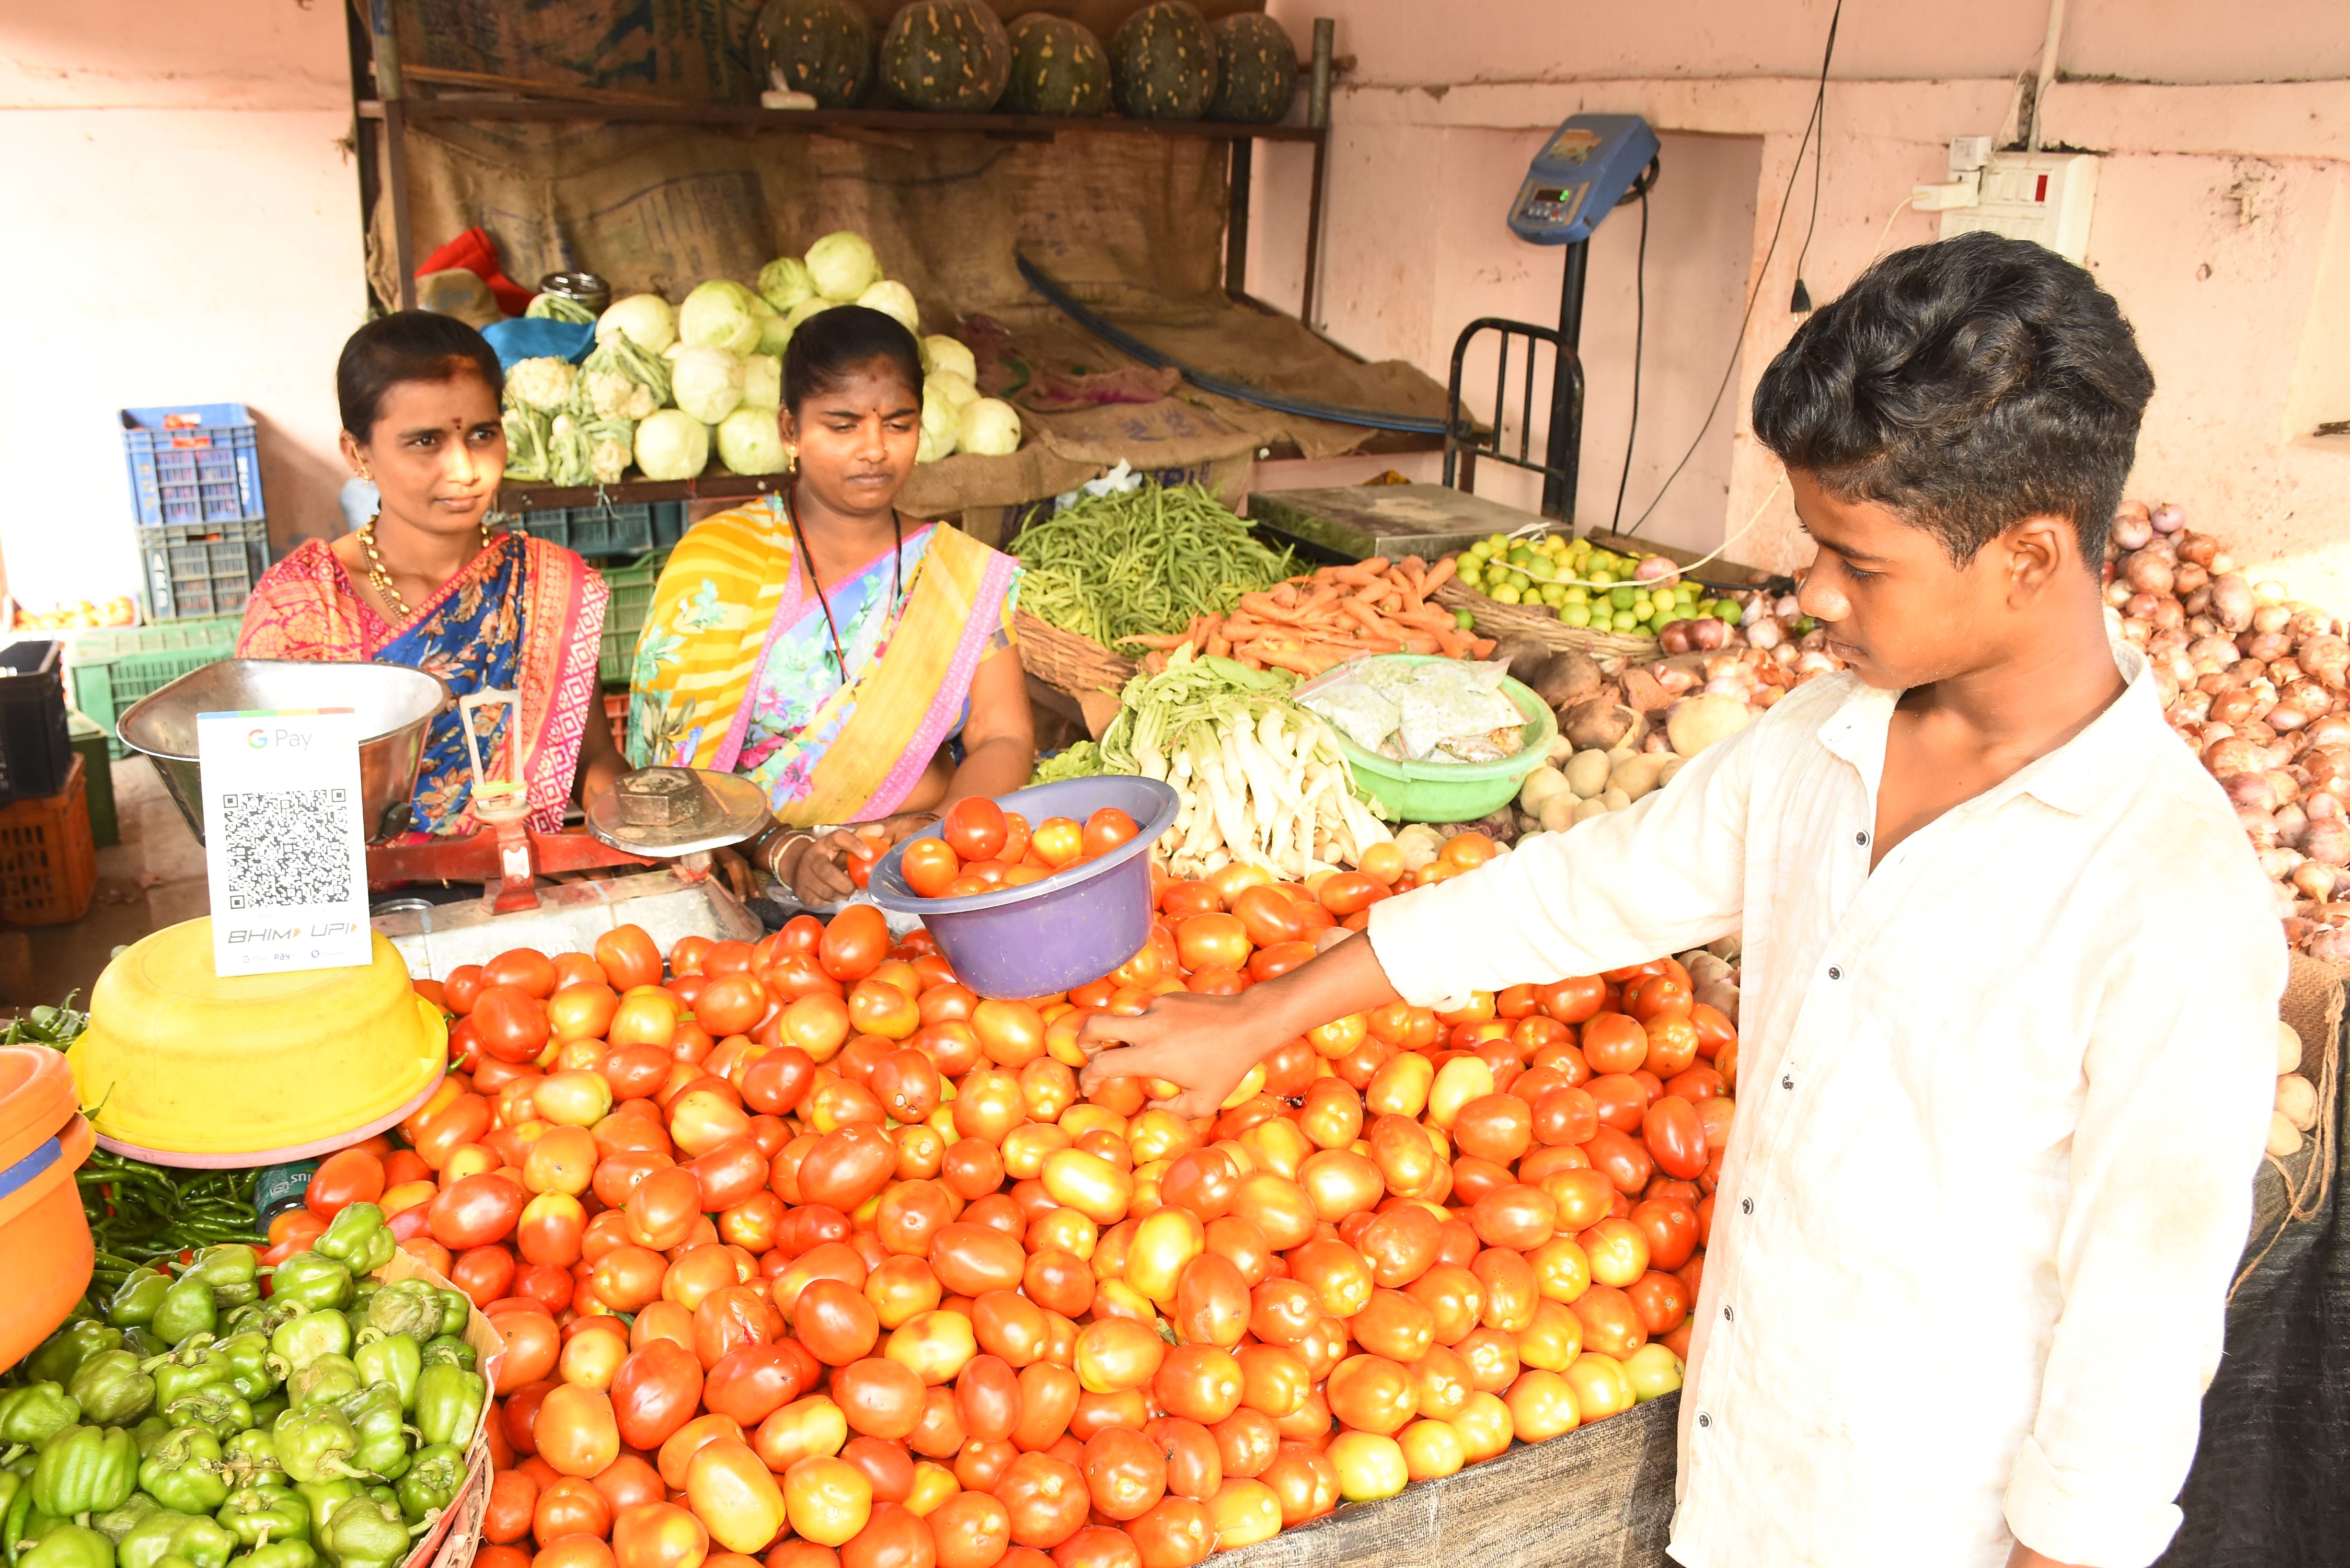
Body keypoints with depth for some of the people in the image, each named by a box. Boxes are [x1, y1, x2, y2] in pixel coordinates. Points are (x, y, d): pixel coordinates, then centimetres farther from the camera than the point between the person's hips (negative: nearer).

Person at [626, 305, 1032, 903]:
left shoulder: (964, 576, 12)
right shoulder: (715, 564, 3)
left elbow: (1004, 738, 2)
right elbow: (687, 761, -2)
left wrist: (939, 830, -18)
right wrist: (786, 853, -19)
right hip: (765, 886, -3)